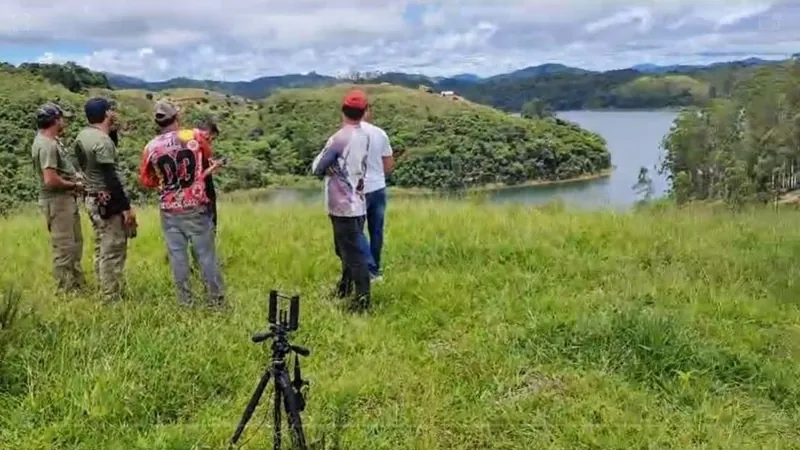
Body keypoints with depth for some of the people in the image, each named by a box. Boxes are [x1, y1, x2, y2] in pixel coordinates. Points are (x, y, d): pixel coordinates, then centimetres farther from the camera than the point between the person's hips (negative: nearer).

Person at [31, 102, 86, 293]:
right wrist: (74, 185, -12)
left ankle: (78, 284, 30)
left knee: (74, 244, 19)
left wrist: (75, 177, 3)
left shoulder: (50, 141, 11)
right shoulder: (47, 145, -20)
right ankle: (66, 290, 6)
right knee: (64, 247, -3)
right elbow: (51, 180, -27)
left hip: (66, 200, 11)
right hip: (57, 202, -11)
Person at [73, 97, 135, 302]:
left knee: (102, 250, 16)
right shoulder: (102, 140, -20)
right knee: (113, 252, -4)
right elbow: (111, 178, -22)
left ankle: (106, 293, 25)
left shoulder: (82, 136, 7)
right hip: (108, 202, -10)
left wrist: (111, 130, 14)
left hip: (93, 199, 10)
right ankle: (112, 298, 1)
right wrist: (126, 207, -19)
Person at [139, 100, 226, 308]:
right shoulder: (196, 136, -9)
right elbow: (208, 156, 13)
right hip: (196, 207, -1)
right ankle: (217, 299, 13)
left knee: (177, 255, 9)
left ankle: (185, 301, 15)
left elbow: (146, 181, 6)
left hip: (169, 210, 1)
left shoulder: (151, 147, -6)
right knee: (206, 254, 6)